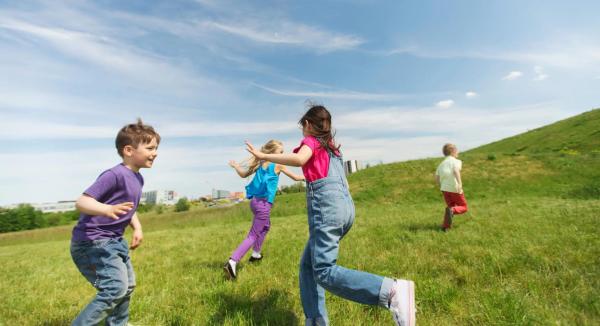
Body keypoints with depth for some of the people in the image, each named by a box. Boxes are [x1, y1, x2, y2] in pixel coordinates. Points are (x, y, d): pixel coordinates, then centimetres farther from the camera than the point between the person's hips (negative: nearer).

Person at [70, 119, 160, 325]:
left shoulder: (137, 178, 6)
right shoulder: (115, 175, -23)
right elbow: (82, 202, -28)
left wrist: (137, 228, 5)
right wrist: (108, 210, -47)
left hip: (113, 240, 10)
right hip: (91, 241, -10)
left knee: (128, 285, 21)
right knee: (115, 288, -17)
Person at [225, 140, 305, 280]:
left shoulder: (261, 164, 12)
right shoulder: (278, 165, -4)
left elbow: (244, 174, 17)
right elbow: (296, 177, 4)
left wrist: (236, 166, 35)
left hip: (255, 201, 8)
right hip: (264, 203, -8)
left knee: (266, 226, 30)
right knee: (253, 235, -6)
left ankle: (256, 254, 42)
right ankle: (232, 262, -16)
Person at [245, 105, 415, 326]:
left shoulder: (311, 141, 4)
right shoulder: (331, 146, 26)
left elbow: (299, 159, -18)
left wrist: (263, 156, -10)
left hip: (326, 206, -9)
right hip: (345, 207, 9)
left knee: (324, 272, -13)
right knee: (308, 265, 15)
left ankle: (392, 291, -26)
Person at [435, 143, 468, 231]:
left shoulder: (442, 163, 15)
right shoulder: (456, 161, -1)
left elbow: (437, 177, 10)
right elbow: (456, 171, -23)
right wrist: (460, 184, -33)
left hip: (445, 189, 5)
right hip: (455, 189, -5)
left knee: (450, 206, 21)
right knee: (463, 207, 12)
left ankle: (445, 226, 10)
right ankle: (452, 211, -20)